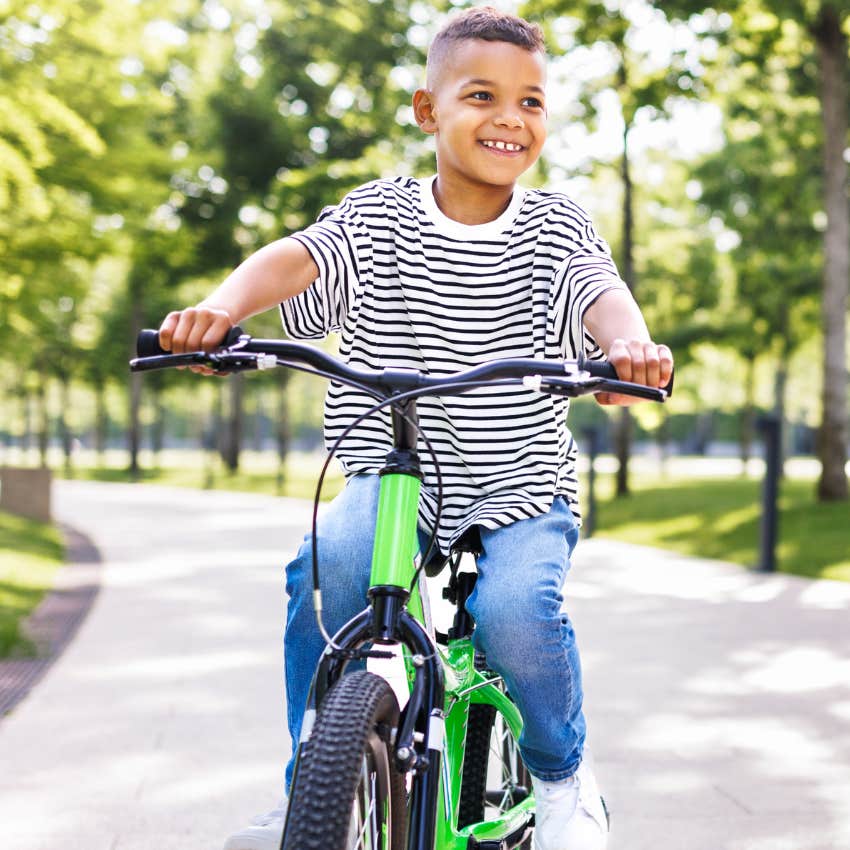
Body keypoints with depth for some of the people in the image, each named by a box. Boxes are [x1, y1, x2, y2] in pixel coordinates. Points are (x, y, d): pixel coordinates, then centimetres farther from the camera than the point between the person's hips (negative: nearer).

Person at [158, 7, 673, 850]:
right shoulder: (379, 215, -1)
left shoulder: (555, 225, 1)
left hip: (521, 487, 0)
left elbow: (600, 293, -18)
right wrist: (219, 308, -40)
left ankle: (563, 773, 6)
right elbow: (295, 257, -18)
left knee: (515, 608, -27)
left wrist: (630, 342, -42)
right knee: (332, 561, -29)